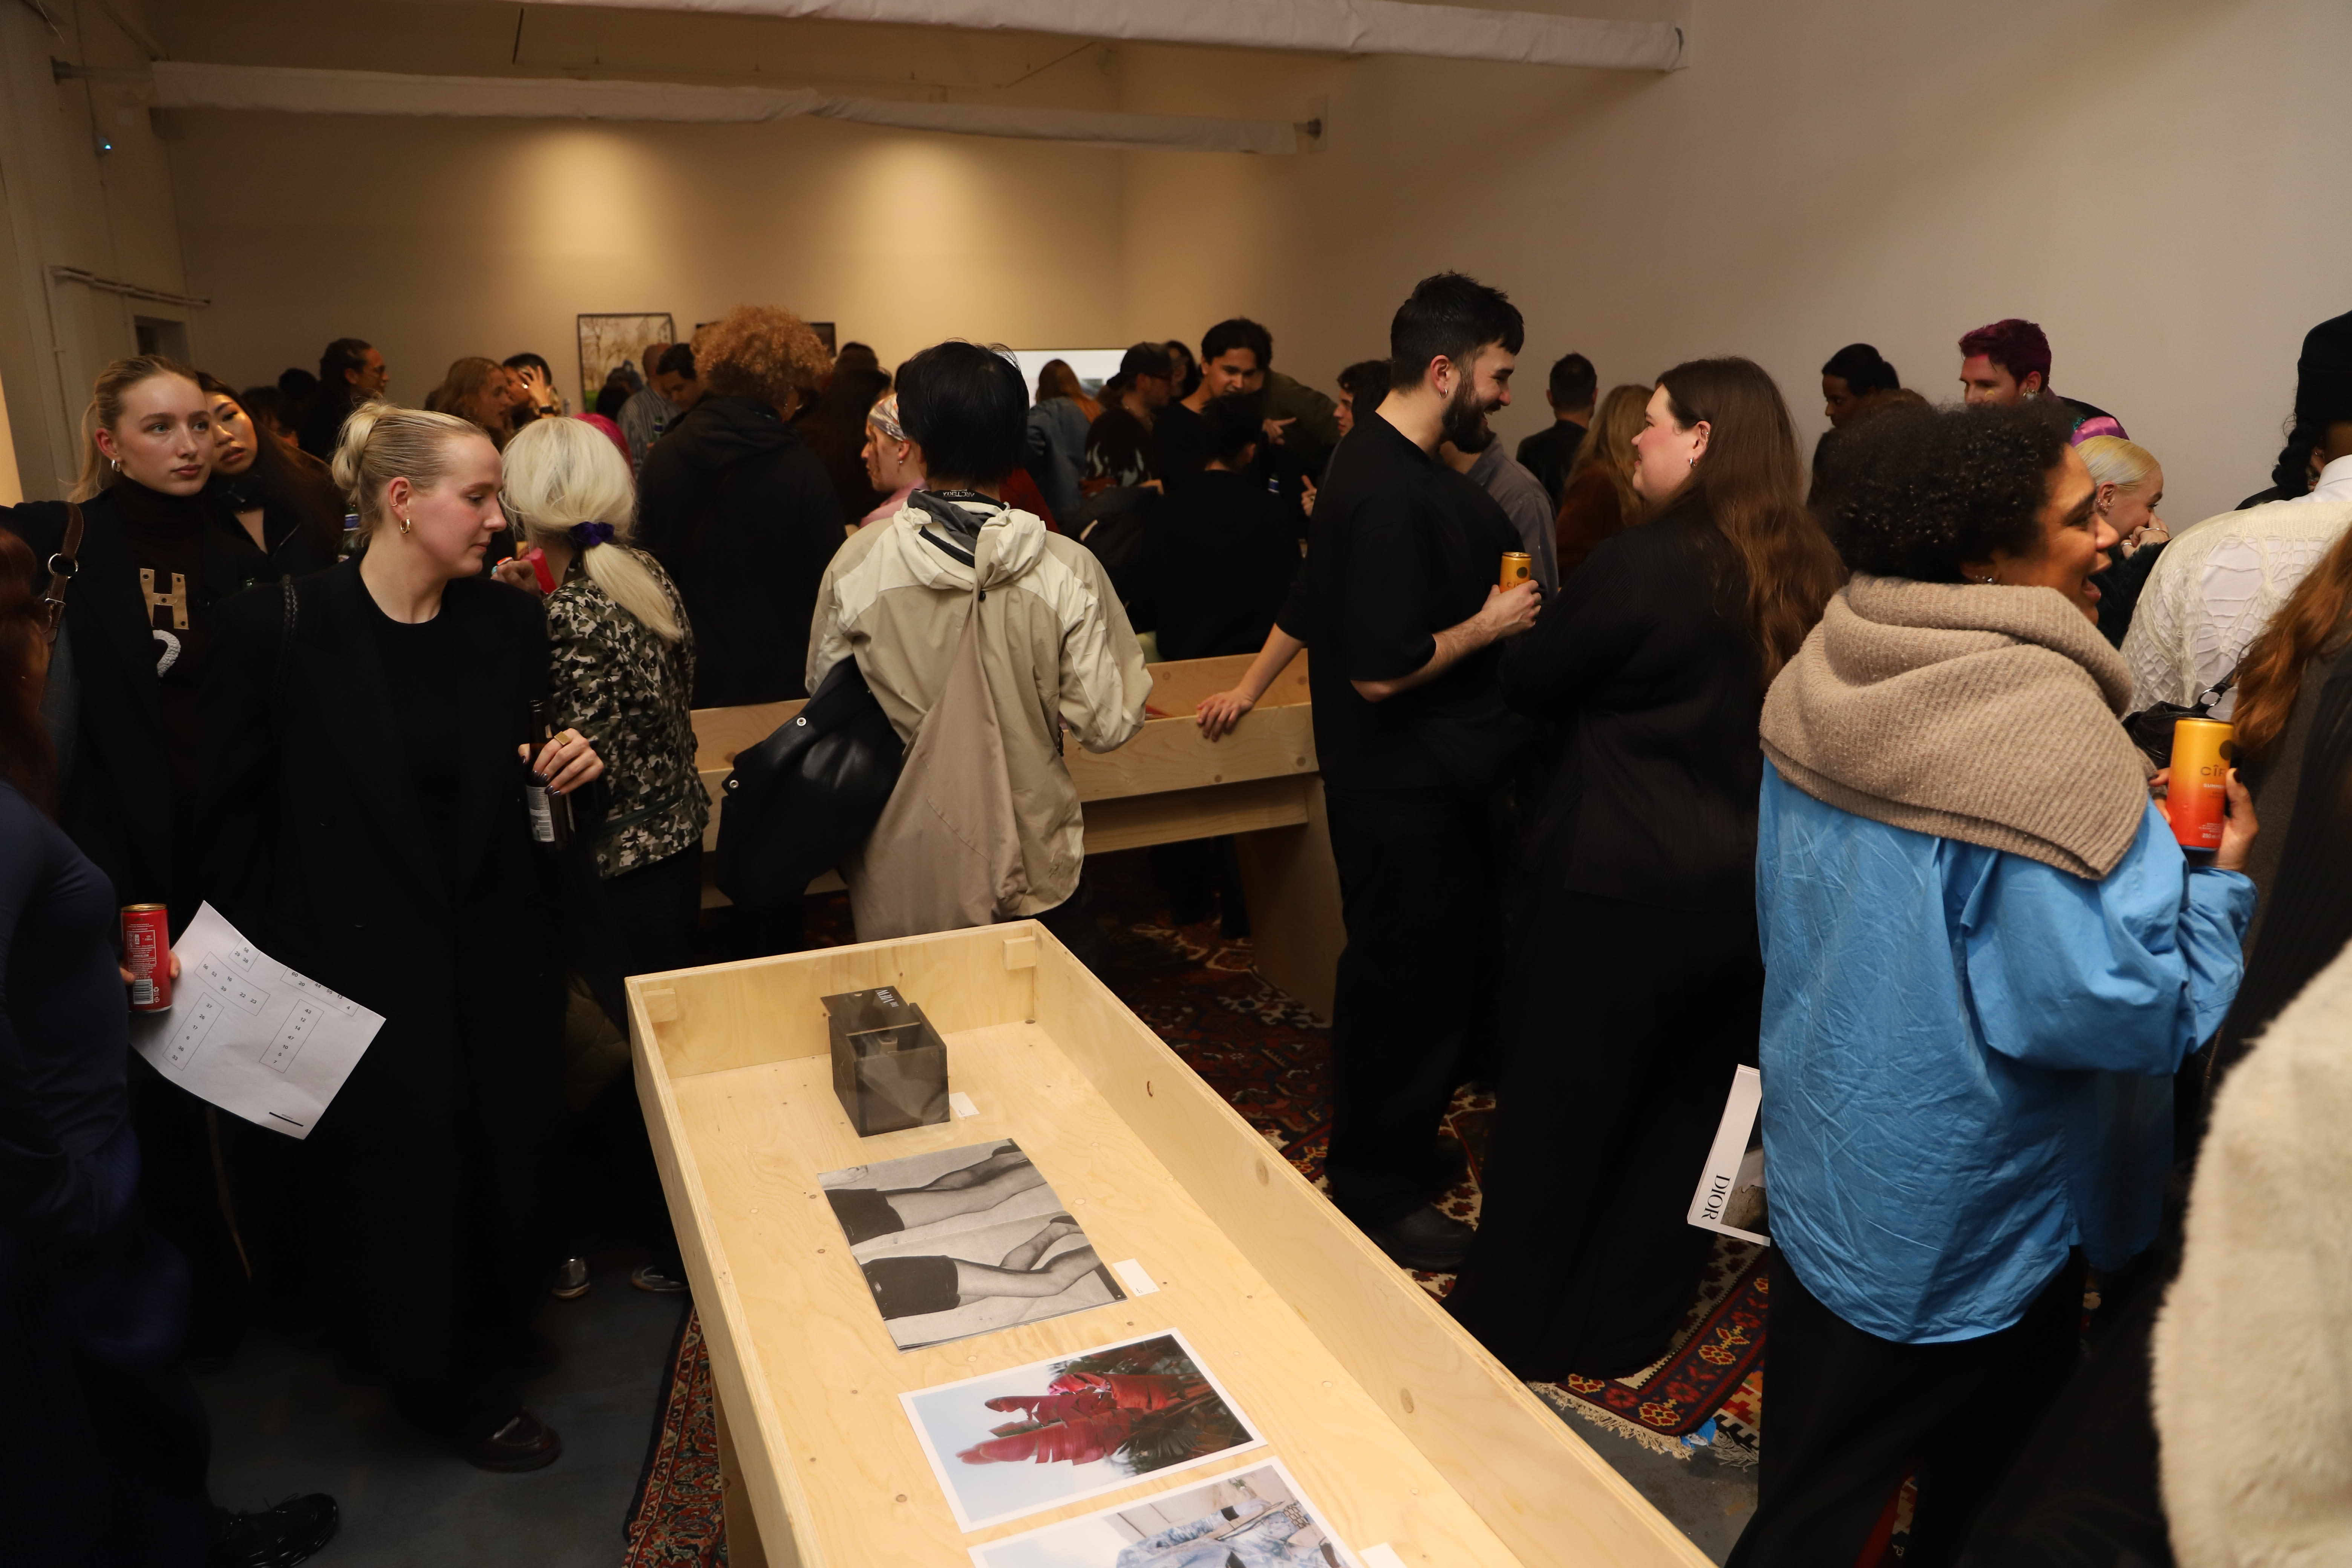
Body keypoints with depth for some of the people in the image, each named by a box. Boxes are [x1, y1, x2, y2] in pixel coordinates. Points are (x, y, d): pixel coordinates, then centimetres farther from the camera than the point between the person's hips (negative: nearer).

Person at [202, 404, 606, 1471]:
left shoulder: (508, 624, 0)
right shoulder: (280, 629, -12)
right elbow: (234, 809, -8)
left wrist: (566, 769, -11)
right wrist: (264, 967, -8)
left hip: (499, 953, 4)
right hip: (364, 963, -4)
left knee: (507, 1144, 16)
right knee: (404, 1159, 11)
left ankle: (496, 1325, 44)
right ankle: (441, 1380, 34)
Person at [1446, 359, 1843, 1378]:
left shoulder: (1644, 564, -18)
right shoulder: (1807, 577, 2)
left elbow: (1528, 684, -7)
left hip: (1621, 892, -6)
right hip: (1748, 897, 7)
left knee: (1552, 1121, 10)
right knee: (1684, 1121, 19)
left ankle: (1506, 1333, 27)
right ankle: (1629, 1326, 36)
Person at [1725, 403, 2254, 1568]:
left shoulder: (1826, 678, -4)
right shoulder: (2048, 732, -28)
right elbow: (2129, 1010, -27)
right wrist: (2221, 880, -12)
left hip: (1822, 1165, 6)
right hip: (1966, 1216, -6)